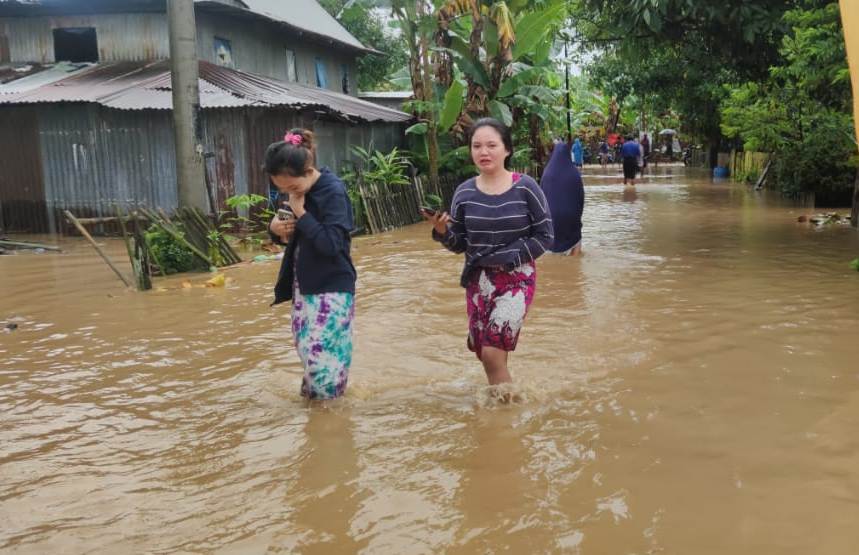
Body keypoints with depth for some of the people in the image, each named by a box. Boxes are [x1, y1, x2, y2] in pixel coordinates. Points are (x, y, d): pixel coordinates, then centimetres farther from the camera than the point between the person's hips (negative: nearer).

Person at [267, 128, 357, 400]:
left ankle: (328, 396, 14)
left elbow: (331, 244, -26)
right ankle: (313, 391, 32)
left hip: (331, 286, -8)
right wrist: (275, 227, -7)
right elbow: (293, 235, 15)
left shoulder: (333, 191, -19)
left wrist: (301, 214, -22)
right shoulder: (298, 192, 3)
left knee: (320, 349, -6)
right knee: (304, 345, 14)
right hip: (304, 284, 8)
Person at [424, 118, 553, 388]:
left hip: (516, 279, -4)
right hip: (478, 280, 4)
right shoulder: (464, 192, 0)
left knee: (493, 353, -14)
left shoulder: (526, 187, -8)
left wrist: (508, 257, -15)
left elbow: (544, 237, -5)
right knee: (487, 356, 9)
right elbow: (459, 245, 6)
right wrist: (442, 231, -15)